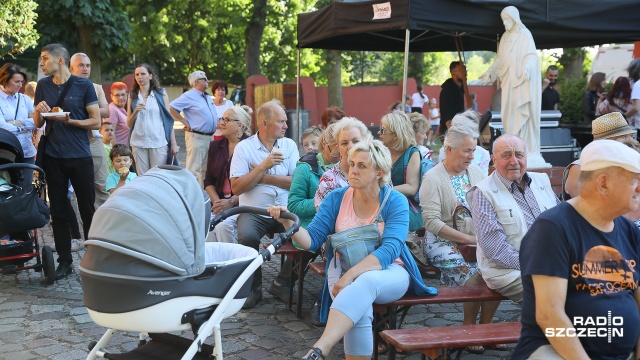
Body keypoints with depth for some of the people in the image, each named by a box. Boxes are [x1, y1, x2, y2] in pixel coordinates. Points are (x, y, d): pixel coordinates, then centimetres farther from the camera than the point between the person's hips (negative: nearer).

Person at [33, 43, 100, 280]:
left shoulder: (84, 85, -3)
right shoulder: (43, 85, 8)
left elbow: (96, 122, -4)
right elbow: (38, 123, 10)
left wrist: (70, 121, -18)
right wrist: (39, 111, -11)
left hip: (80, 156, -3)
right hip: (53, 156, 4)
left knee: (87, 210, 2)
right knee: (58, 211, 7)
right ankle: (64, 261, 15)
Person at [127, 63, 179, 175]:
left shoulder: (161, 94, 6)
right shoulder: (132, 97, 11)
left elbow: (169, 120, 5)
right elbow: (129, 124, 11)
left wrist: (173, 144, 0)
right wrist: (136, 111, -8)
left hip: (159, 143, -2)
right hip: (138, 143, 2)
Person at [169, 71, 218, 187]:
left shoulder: (207, 97, 17)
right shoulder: (189, 96, -9)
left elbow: (213, 115, 30)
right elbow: (171, 108, -16)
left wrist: (218, 123, 12)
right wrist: (185, 122, -14)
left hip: (209, 137, 9)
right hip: (196, 137, -9)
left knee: (205, 169, 16)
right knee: (194, 170, -9)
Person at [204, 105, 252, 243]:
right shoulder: (215, 146, 13)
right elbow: (208, 180, 14)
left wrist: (232, 201, -13)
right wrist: (217, 201, -1)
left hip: (242, 203, -5)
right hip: (220, 202, 5)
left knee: (223, 225, -29)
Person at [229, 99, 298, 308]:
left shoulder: (289, 145, 10)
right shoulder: (244, 147, 2)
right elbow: (236, 187, -7)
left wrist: (264, 176, -8)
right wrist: (263, 166, -13)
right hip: (254, 211, -2)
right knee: (247, 236, -33)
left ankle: (282, 283, 0)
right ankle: (253, 288, -7)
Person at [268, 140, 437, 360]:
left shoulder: (396, 202, -6)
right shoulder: (337, 198, 3)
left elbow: (389, 250, -18)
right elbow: (312, 240, -1)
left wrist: (351, 275, -32)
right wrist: (288, 222, -22)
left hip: (387, 272, -2)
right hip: (343, 268, 2)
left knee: (365, 282, -39)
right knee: (360, 310, -34)